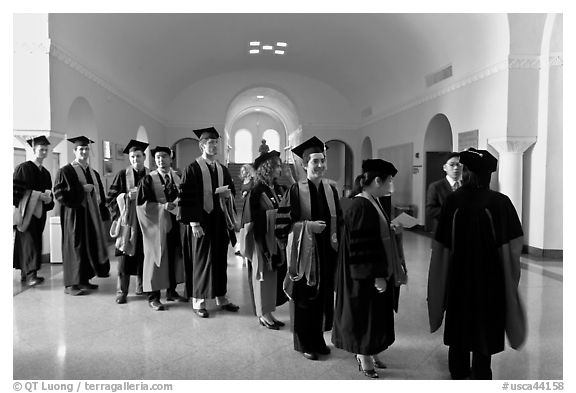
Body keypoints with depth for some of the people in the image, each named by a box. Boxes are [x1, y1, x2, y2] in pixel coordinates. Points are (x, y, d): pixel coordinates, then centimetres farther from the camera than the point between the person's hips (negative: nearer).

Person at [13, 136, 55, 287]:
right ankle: (30, 274, -19)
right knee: (28, 241, -14)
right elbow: (17, 189, -11)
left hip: (39, 212, 7)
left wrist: (47, 198, -2)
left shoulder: (46, 173, 16)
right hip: (26, 211, -7)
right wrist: (38, 194, -16)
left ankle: (25, 273, 13)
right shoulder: (23, 168, -3)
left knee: (36, 242, 5)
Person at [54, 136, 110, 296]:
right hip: (75, 215, -6)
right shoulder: (66, 171, -4)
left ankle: (84, 279, 17)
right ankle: (71, 284, 3)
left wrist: (102, 213, 7)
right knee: (75, 246, -4)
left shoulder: (94, 173, 16)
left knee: (90, 246, 7)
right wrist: (81, 189, -17)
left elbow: (100, 195, 17)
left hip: (92, 215, 7)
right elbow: (59, 193, -14)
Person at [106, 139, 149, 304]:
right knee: (125, 257, -3)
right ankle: (122, 290, 5)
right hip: (128, 221, -1)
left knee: (145, 255, 6)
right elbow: (111, 198, -1)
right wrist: (128, 196, -16)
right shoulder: (123, 175, 2)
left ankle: (142, 284, 23)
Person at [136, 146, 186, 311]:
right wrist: (163, 206, -18)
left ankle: (172, 291, 23)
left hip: (175, 224, 4)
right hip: (157, 225, -4)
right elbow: (142, 204, -10)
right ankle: (153, 296, 10)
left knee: (175, 257, 10)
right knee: (156, 257, 1)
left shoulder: (178, 177, 7)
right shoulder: (148, 179, -5)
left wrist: (177, 203, -8)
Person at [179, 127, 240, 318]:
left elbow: (231, 191, 16)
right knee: (201, 261, 1)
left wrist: (225, 192, -8)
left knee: (220, 259, 12)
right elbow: (187, 197, -12)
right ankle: (198, 301, 14)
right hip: (201, 221, -6)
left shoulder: (222, 169, 11)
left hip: (220, 221, 6)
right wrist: (194, 223, -18)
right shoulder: (192, 169, -7)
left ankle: (221, 297, 24)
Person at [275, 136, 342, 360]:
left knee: (323, 296, 12)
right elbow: (283, 224, -10)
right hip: (304, 252, -4)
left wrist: (335, 237, -4)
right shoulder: (295, 191, -9)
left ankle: (318, 339, 30)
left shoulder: (331, 190, 5)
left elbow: (338, 220, 13)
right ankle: (304, 343, 23)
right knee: (304, 297, 6)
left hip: (326, 253, 5)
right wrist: (307, 226, -20)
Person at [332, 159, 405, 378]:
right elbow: (363, 247, -25)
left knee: (376, 316, 19)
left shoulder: (373, 202, 7)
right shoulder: (360, 207, -23)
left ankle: (370, 353, 35)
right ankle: (364, 360, 24)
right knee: (365, 316, 6)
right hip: (366, 277, -10)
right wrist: (377, 275, -22)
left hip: (378, 272, 10)